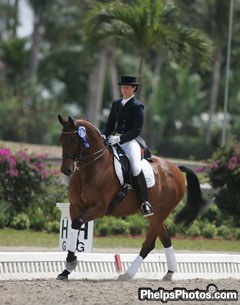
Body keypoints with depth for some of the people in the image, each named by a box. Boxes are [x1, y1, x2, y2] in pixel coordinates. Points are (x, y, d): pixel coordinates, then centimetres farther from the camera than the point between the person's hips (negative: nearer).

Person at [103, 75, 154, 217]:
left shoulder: (138, 106, -2)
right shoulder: (116, 103, 17)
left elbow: (136, 130, -10)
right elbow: (110, 125, 20)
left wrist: (119, 139, -21)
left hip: (130, 141, -7)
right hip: (114, 140, 7)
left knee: (135, 167, -28)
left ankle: (145, 202, -23)